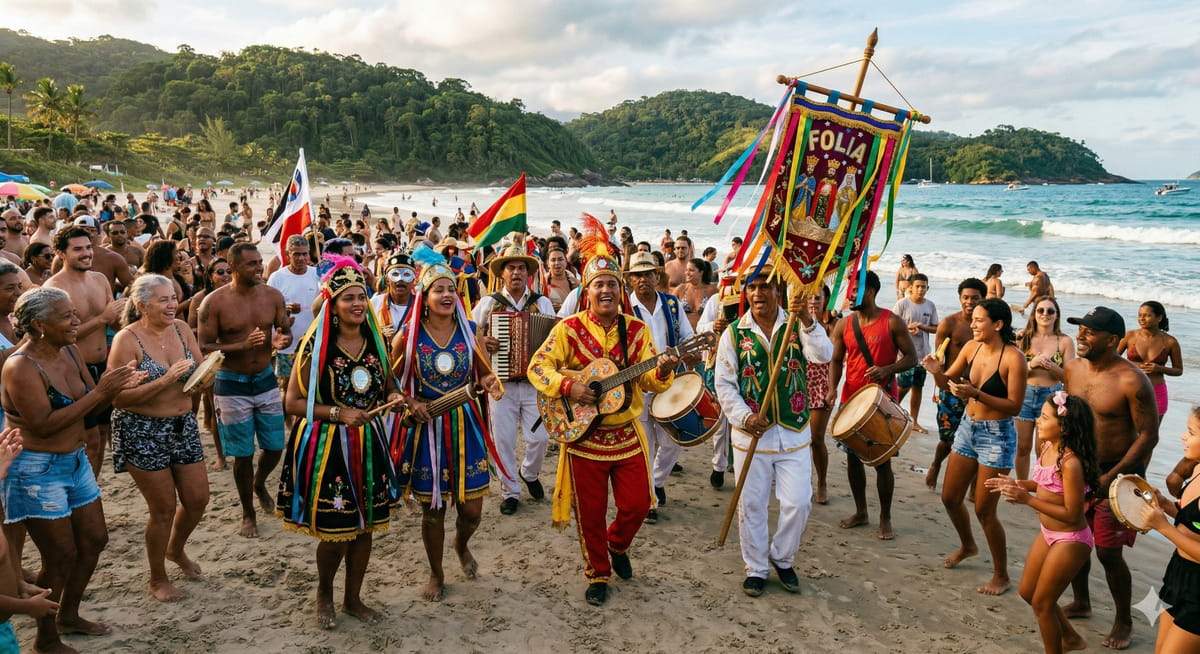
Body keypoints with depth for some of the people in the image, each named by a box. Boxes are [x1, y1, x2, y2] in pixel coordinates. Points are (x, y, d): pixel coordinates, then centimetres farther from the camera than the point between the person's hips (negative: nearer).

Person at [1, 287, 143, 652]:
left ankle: (68, 616, 39)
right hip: (36, 471, -8)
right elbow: (44, 424, -26)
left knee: (94, 541, 17)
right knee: (62, 557, 1)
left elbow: (88, 405, 8)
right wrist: (100, 392, -28)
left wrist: (115, 387, -13)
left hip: (75, 461, 8)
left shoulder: (69, 351, 1)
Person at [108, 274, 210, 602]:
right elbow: (119, 397, -19)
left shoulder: (181, 328, -1)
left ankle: (176, 550, 44)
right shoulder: (127, 340, -16)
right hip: (142, 431, -5)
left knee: (198, 499, 12)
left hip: (183, 425, 6)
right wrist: (165, 380, -27)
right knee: (164, 507, 4)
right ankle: (157, 579, 27)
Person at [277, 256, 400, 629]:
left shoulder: (375, 342, 4)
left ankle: (353, 599, 31)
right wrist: (338, 413, -21)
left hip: (368, 443, 5)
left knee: (365, 526, 12)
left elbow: (387, 385, 18)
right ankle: (324, 594, 30)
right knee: (335, 533, 1)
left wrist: (392, 396, -5)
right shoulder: (316, 346, -11)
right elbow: (292, 402, -10)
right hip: (327, 446, -5)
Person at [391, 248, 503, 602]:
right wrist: (412, 403, -14)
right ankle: (436, 574, 32)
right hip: (425, 430, -1)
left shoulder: (470, 333, 0)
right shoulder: (407, 337, -6)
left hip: (466, 428, 2)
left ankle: (462, 544, 40)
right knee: (432, 509, 8)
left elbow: (481, 375, 11)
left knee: (472, 508, 4)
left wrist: (488, 382, -11)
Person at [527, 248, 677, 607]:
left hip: (627, 433, 2)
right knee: (591, 512, 7)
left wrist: (662, 371, -23)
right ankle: (597, 574, 28)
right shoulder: (569, 329, -6)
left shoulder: (637, 329, 1)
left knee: (637, 504, 5)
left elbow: (648, 382, -1)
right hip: (583, 434, -2)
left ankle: (617, 545, 37)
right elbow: (537, 367, -9)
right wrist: (568, 386, -24)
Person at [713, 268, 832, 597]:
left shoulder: (798, 326, 0)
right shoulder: (734, 333, -1)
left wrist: (806, 319, -31)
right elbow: (724, 384, -3)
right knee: (751, 506, 7)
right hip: (751, 433, 0)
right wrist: (745, 418, -15)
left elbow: (823, 355, -18)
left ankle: (782, 558, 28)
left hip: (794, 433, 1)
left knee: (798, 504, 2)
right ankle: (756, 568, 26)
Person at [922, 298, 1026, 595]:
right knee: (950, 498, 16)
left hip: (997, 437, -7)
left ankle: (1001, 576, 18)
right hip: (967, 428, 7)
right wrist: (937, 371, -14)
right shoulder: (971, 348, -1)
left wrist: (976, 393, -29)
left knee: (984, 510, -1)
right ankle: (967, 545, 45)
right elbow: (948, 382, 7)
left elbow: (1015, 406, -19)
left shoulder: (1013, 358, -19)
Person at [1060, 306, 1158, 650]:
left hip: (1117, 474, -6)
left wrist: (1111, 477, -21)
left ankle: (1124, 622, 21)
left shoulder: (1131, 381, -20)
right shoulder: (1072, 369, 0)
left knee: (1108, 552, -1)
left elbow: (1149, 435, -17)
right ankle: (1081, 602, 37)